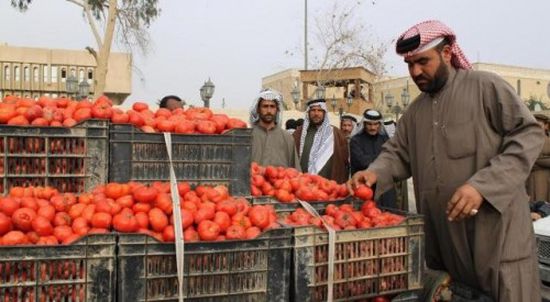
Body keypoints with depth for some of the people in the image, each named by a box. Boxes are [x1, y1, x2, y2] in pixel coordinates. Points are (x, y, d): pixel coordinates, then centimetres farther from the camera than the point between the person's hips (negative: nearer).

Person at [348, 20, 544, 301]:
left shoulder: (486, 86, -5)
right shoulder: (415, 110, 15)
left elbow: (529, 134, -11)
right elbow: (397, 152, 15)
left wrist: (482, 185, -22)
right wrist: (375, 172, -9)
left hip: (494, 230, -5)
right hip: (440, 234, 6)